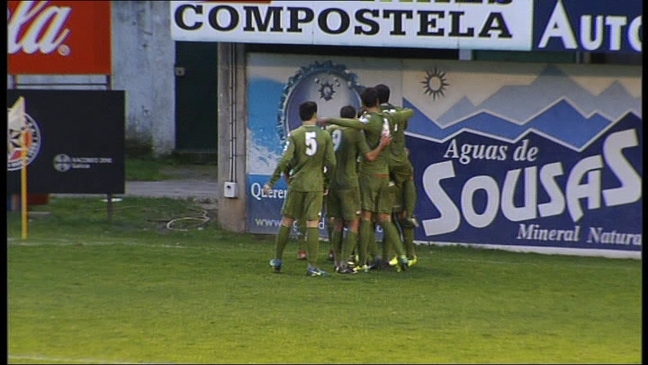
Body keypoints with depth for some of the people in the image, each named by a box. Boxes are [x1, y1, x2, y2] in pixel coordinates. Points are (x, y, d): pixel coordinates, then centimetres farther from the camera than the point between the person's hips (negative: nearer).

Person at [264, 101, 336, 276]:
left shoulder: (294, 135, -4)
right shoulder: (325, 136, -1)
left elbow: (285, 161, -11)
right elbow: (331, 163, -1)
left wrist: (272, 181, -4)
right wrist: (326, 183, 14)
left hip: (297, 184, 0)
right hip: (316, 186, 0)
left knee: (286, 221, 11)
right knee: (313, 224, -2)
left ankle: (277, 260, 18)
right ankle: (312, 266, -6)